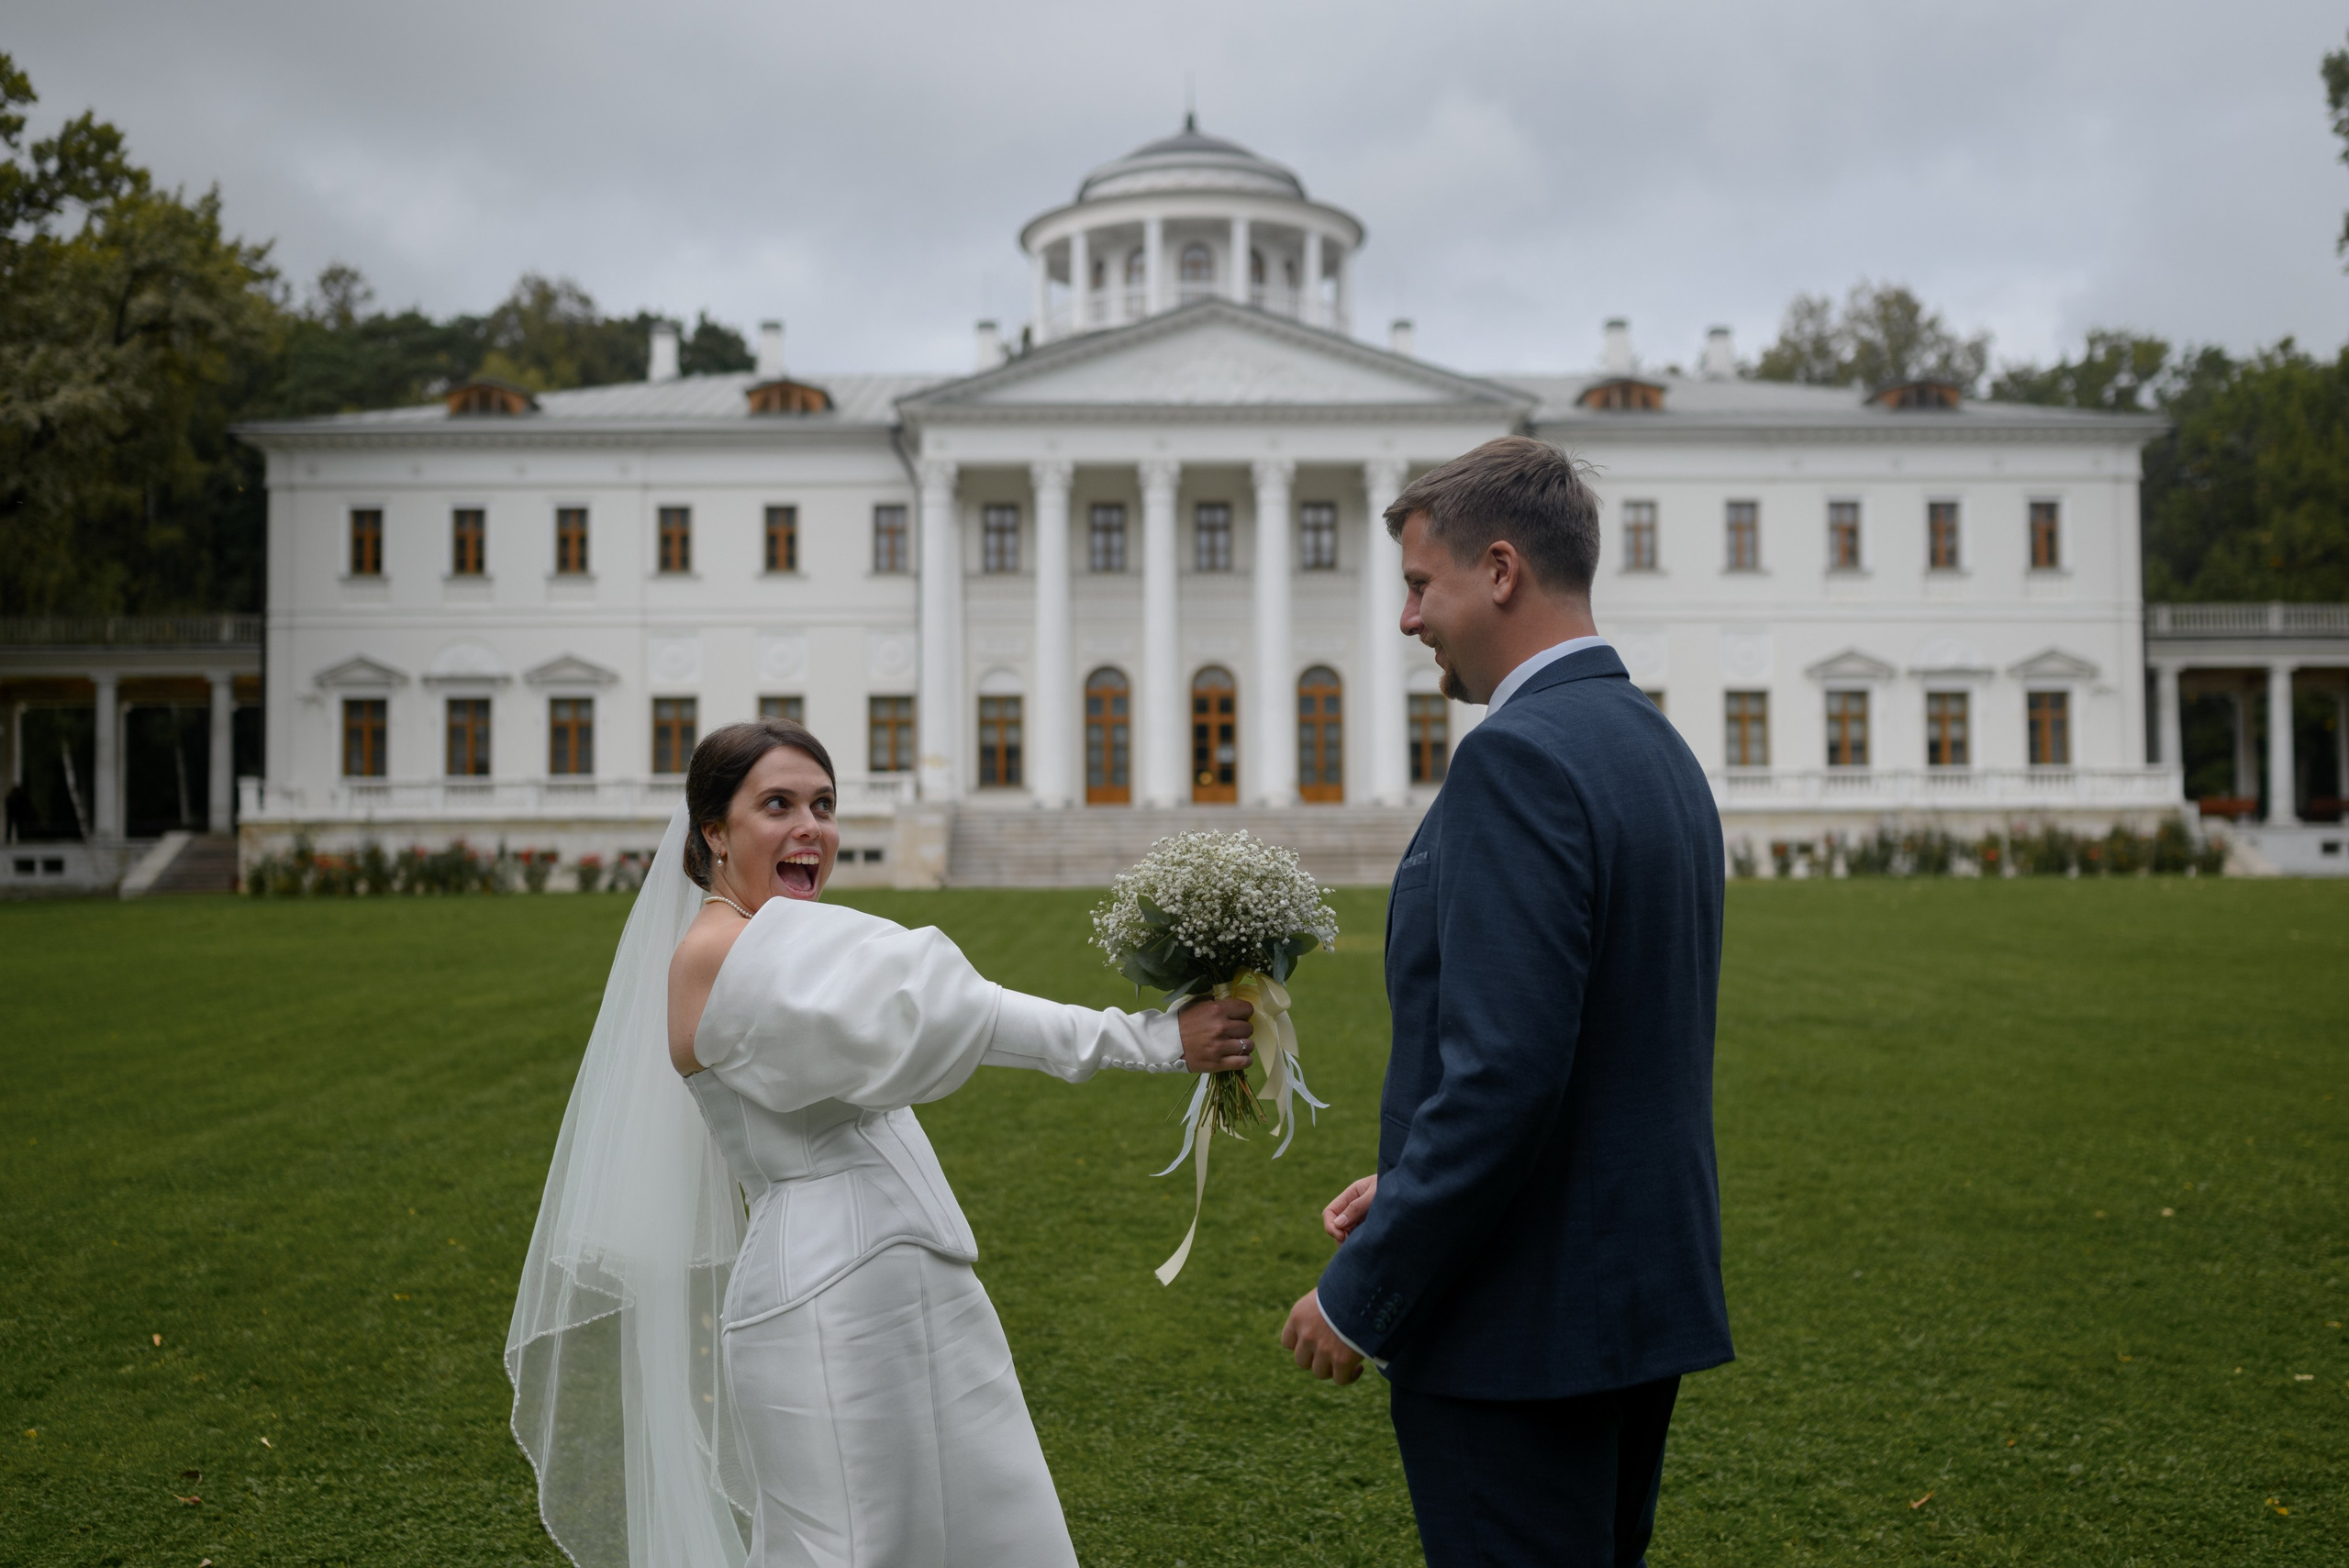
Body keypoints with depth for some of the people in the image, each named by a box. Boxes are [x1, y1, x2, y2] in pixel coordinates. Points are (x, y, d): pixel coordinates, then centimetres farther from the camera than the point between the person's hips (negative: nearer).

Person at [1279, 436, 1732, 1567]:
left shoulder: (1519, 758, -20)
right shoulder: (1657, 747, 11)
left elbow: (1503, 1075, -26)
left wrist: (1361, 1295, -15)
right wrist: (1407, 1191, 14)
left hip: (1523, 1324, -10)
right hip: (1643, 1296, 10)